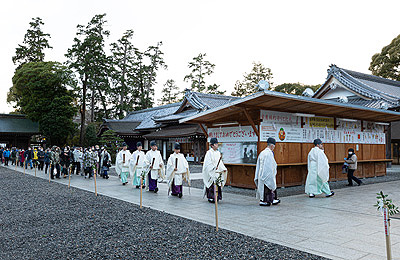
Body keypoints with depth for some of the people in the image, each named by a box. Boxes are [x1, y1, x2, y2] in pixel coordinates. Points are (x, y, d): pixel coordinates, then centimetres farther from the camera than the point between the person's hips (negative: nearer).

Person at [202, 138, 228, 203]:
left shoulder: (218, 152, 12)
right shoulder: (209, 152, -9)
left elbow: (220, 162, 13)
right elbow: (208, 163, -14)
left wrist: (223, 168, 0)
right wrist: (214, 168, -24)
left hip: (217, 172, 7)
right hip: (211, 172, -7)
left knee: (218, 184, 7)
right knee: (212, 185, -7)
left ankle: (216, 197, 17)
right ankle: (211, 198, 2)